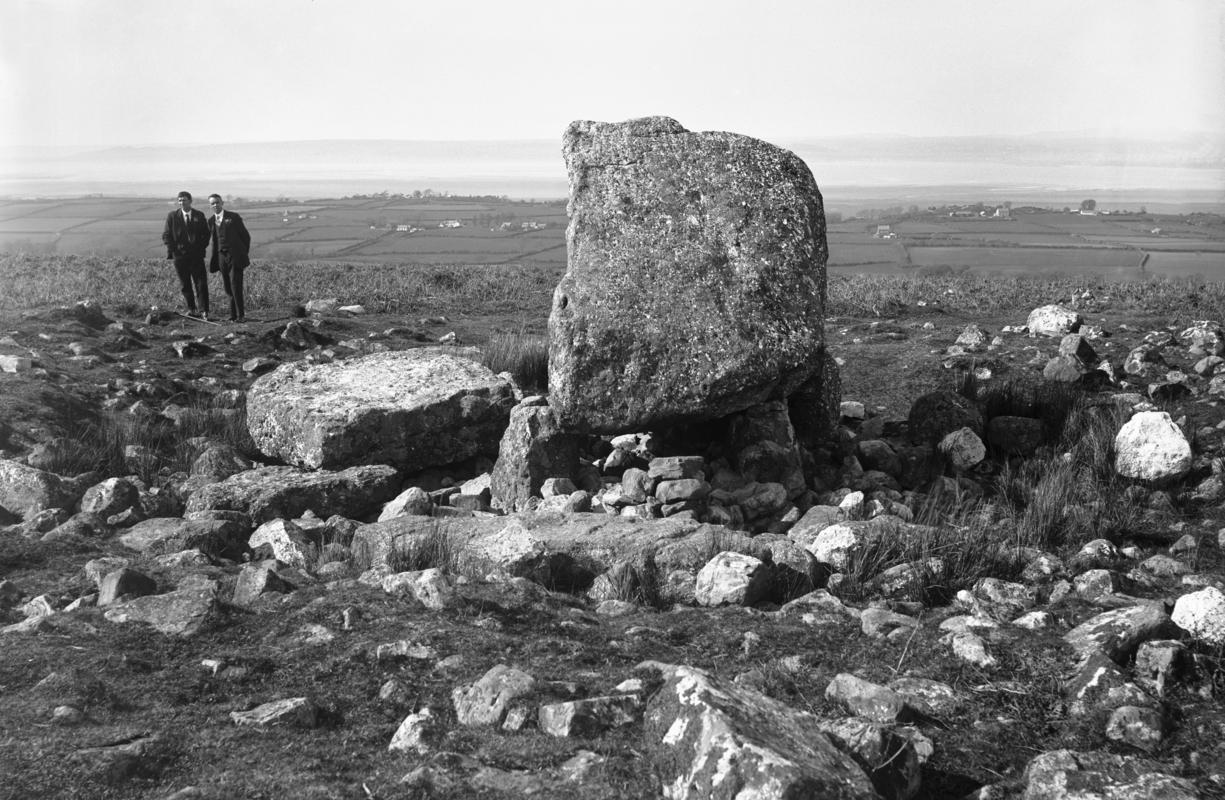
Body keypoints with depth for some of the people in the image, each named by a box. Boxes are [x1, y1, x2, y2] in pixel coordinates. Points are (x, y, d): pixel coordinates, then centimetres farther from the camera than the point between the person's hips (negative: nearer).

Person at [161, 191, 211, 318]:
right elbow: (166, 235, 5)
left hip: (196, 255, -1)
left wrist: (201, 248, -1)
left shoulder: (199, 216, 7)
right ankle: (191, 309, 15)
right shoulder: (172, 216, 4)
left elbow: (206, 234, 11)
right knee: (185, 285, 5)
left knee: (201, 284, -7)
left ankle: (203, 311, -7)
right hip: (180, 255, 1)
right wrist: (173, 249, -5)